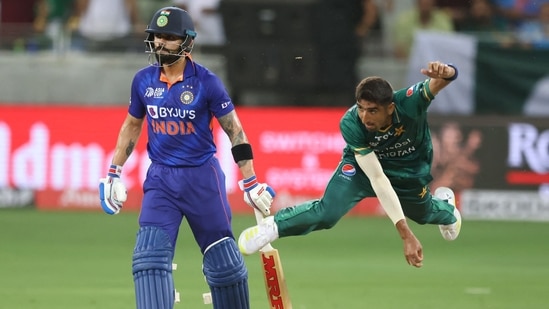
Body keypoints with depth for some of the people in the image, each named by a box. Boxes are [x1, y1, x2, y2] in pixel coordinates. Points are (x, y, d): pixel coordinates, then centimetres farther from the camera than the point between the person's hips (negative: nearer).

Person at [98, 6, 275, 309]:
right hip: (160, 179, 3)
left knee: (224, 261, 3)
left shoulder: (206, 82, -10)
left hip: (202, 178, -3)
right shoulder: (143, 80, 1)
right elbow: (132, 126, 16)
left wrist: (250, 183, -9)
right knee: (149, 257, -12)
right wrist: (114, 173, 14)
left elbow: (234, 131, -6)